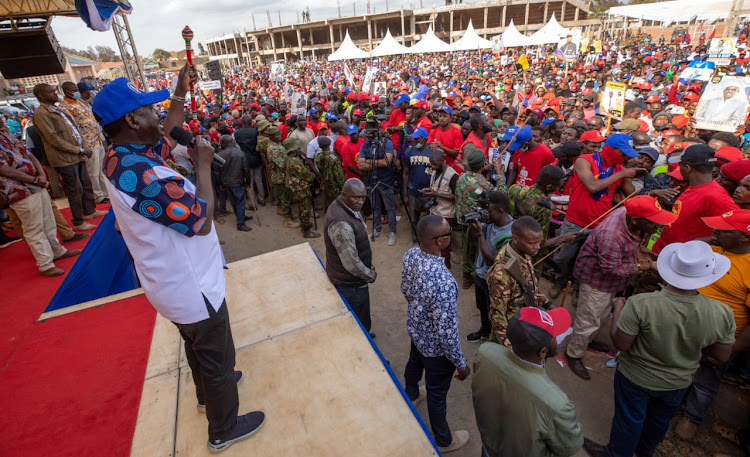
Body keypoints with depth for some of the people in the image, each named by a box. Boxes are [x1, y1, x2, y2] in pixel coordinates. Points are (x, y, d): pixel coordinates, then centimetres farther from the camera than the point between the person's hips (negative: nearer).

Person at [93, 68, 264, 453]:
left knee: (198, 347, 31)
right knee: (216, 356, 13)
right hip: (192, 289, -9)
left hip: (173, 282, 10)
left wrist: (181, 93, 15)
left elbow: (166, 133, 17)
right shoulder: (143, 175, -33)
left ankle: (209, 393, 56)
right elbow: (201, 222, -28)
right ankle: (224, 429, 36)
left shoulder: (120, 157, -1)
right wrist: (203, 165, -20)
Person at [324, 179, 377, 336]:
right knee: (360, 321, 13)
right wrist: (371, 275, -13)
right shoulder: (341, 224, -35)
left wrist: (369, 266, 10)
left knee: (361, 317, 32)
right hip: (350, 284, -10)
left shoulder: (349, 207, -3)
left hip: (352, 279, 10)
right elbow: (352, 264, -30)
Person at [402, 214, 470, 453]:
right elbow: (447, 332, -31)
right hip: (435, 345, -7)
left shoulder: (410, 255, -18)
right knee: (437, 394, 19)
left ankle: (411, 395, 69)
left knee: (414, 363, 36)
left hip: (415, 328, 7)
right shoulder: (443, 281, -42)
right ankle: (443, 441, 48)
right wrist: (461, 364, -14)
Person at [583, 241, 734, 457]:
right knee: (660, 419, 32)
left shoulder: (640, 304, -36)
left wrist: (618, 310, -11)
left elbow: (621, 344, -24)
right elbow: (720, 358, -9)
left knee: (629, 419, 23)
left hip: (636, 377, -3)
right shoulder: (722, 314, -24)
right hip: (678, 382, 4)